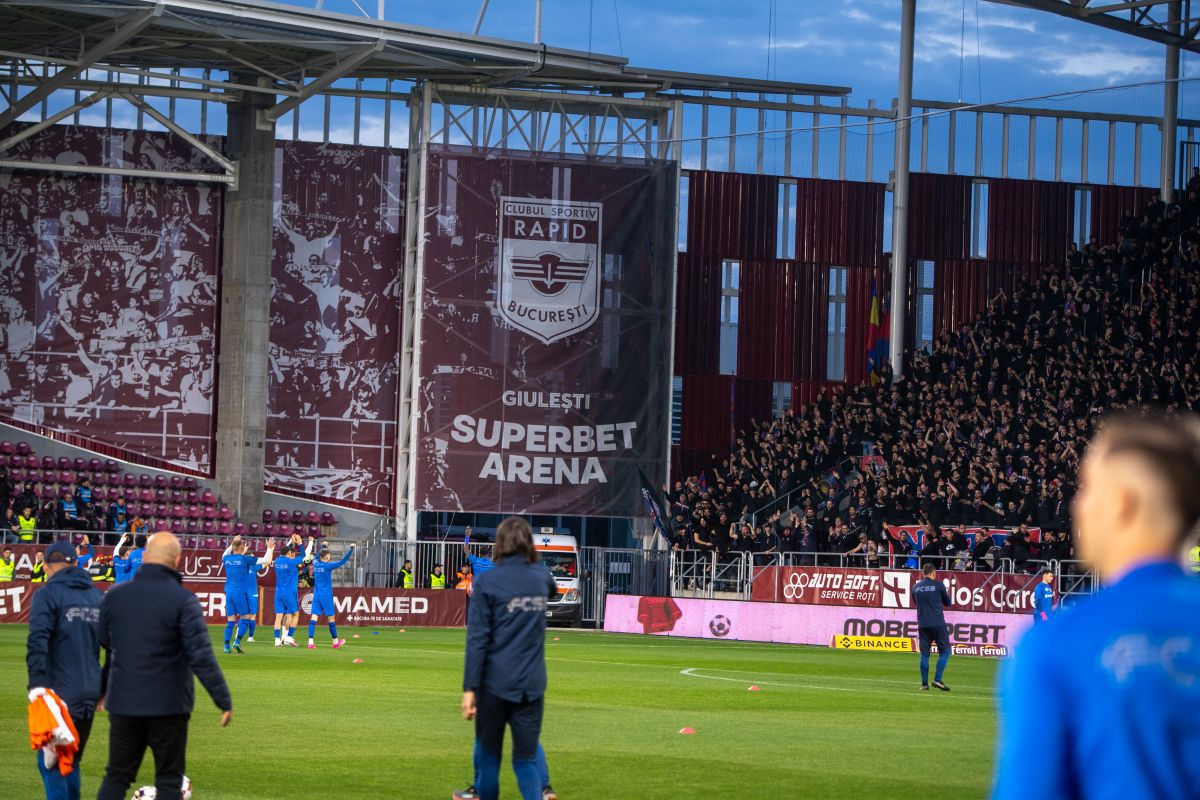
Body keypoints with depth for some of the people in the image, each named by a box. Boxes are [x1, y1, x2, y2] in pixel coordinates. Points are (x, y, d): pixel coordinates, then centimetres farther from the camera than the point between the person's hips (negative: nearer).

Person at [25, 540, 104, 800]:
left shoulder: (48, 593, -7)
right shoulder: (98, 596, 12)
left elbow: (38, 642, -19)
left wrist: (37, 684, -22)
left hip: (61, 691, -6)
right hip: (90, 692, 6)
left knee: (49, 761, -3)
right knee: (71, 761, 16)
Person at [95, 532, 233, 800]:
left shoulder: (114, 596, 3)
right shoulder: (183, 600, -12)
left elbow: (102, 648, 13)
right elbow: (202, 657, -16)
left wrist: (100, 689, 27)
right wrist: (224, 700, -11)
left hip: (123, 705, 4)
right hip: (168, 707, -4)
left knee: (116, 778, 12)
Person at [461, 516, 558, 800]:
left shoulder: (487, 581, -7)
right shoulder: (541, 576, 5)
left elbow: (477, 638, -10)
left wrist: (470, 688, -9)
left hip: (495, 682, -3)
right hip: (532, 685, 3)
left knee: (488, 755, 12)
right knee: (526, 759, 5)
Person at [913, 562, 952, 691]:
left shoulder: (916, 587, 8)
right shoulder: (938, 585, -3)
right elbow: (948, 603, 9)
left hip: (922, 625, 4)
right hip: (938, 624, -4)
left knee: (924, 653, 9)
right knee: (944, 651, 4)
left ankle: (924, 683, 7)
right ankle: (937, 680, -7)